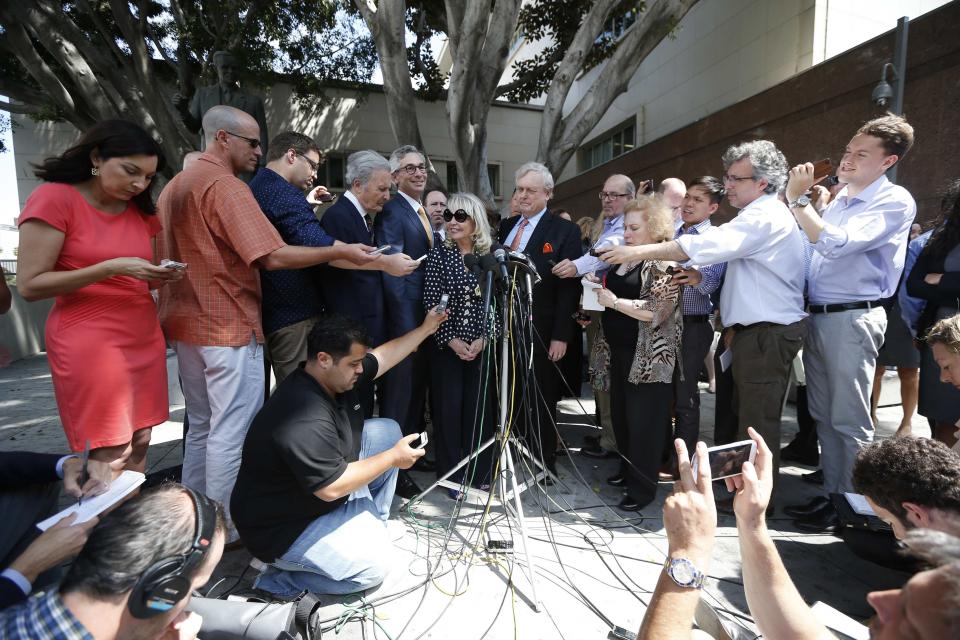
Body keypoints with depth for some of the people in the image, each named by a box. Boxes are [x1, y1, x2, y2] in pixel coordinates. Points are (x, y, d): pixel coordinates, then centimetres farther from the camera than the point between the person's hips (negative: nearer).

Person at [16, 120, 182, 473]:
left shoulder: (140, 210, 12)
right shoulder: (54, 198, -8)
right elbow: (30, 285, -12)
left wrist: (162, 276, -3)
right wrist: (112, 268, -21)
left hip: (144, 338, 6)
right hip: (89, 342, -6)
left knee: (139, 446, 10)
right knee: (110, 455, -2)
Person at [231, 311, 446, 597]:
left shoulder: (334, 376, -9)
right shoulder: (305, 421, -36)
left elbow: (384, 355, 6)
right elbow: (331, 489, -30)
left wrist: (426, 328, 9)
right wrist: (392, 458, -21)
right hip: (284, 527, -9)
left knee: (387, 430, 5)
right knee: (371, 564, -18)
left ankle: (370, 526, 15)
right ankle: (277, 581, -1)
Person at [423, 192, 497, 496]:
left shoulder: (488, 256, 4)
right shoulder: (439, 254, -1)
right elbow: (430, 302, -6)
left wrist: (483, 338, -8)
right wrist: (450, 339, -11)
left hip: (482, 345, 2)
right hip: (447, 345, -1)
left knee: (479, 407, 6)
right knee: (449, 407, 3)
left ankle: (479, 472, 22)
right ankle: (453, 474, 17)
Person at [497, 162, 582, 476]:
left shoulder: (565, 230, -4)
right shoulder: (505, 226, 12)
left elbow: (570, 286, -9)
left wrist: (561, 335, -14)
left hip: (540, 332, -5)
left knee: (540, 400, 9)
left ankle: (543, 465, 27)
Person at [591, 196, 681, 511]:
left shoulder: (662, 262, -12)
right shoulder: (625, 259, 13)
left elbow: (659, 310, -21)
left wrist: (614, 301, -19)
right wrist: (600, 296, 6)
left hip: (648, 356, -8)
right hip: (620, 350, 8)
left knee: (643, 420, 1)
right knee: (620, 414, 16)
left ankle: (642, 488, 15)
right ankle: (627, 470, 35)